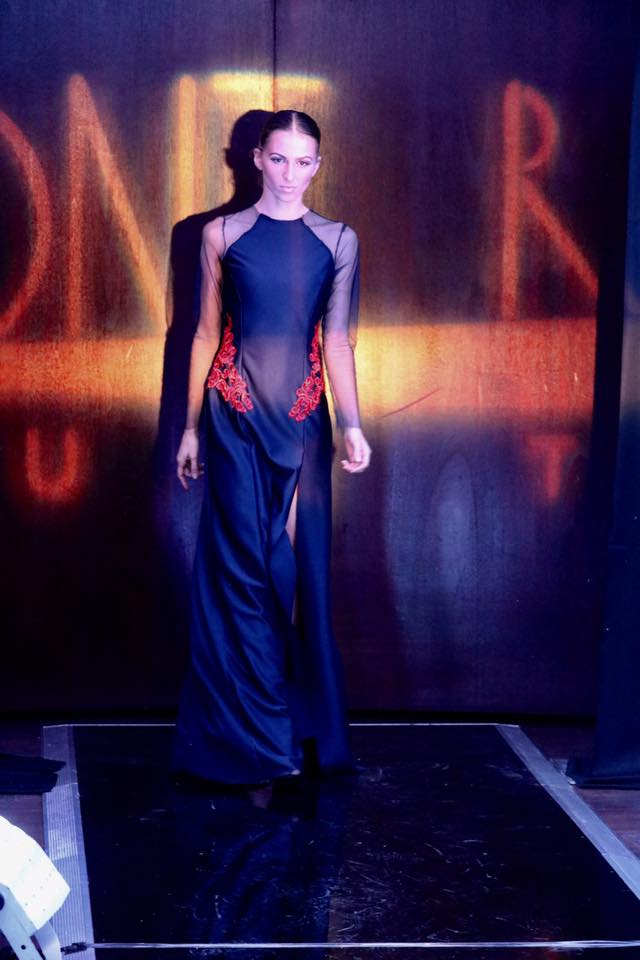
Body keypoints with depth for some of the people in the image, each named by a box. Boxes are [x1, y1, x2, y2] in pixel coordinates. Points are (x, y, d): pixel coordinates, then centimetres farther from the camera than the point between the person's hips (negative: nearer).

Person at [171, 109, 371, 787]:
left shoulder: (338, 241, 8)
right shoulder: (221, 234, 6)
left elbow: (336, 339, 6)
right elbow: (206, 333, 7)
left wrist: (352, 424, -4)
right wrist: (191, 426, 6)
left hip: (302, 415, 1)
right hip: (236, 412, -1)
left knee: (299, 565, 3)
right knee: (242, 563, -1)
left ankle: (305, 726, 16)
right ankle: (257, 737, 8)